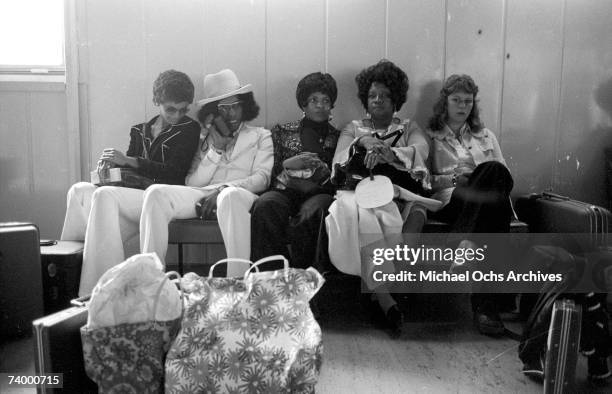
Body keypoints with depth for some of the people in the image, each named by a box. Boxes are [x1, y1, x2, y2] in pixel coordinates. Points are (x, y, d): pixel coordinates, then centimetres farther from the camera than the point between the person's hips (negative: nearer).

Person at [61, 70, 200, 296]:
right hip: (135, 195, 6)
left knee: (105, 195, -28)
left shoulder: (189, 129, 4)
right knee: (80, 190, -15)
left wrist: (127, 160, -12)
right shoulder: (139, 131, 21)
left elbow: (175, 172, -8)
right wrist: (112, 164, -5)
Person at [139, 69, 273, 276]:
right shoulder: (203, 141, 26)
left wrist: (223, 189, -12)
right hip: (201, 197, 3)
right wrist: (216, 148, 1)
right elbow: (191, 183, 10)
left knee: (230, 196, -40)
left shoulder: (260, 136, 22)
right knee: (156, 192, -24)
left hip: (240, 195, -3)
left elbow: (262, 178, 4)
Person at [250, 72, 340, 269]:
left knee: (309, 214, -38)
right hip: (286, 191, 1)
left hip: (320, 193, -1)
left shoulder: (338, 137, 19)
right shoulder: (283, 132, 21)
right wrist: (287, 164, -5)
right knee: (264, 205, -34)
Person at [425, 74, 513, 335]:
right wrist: (454, 179, -5)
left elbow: (506, 177, 22)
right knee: (493, 171, -35)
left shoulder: (486, 136, 31)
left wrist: (486, 182, -1)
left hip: (489, 201, 3)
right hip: (449, 201, -3)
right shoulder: (429, 137, 20)